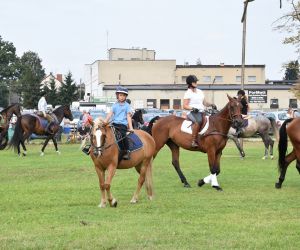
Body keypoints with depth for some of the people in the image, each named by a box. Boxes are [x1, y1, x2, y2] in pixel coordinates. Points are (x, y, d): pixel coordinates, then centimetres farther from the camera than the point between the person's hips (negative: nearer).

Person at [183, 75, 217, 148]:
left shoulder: (200, 92, 22)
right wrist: (192, 108, -20)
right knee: (198, 121, -37)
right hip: (192, 113, -8)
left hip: (202, 112, 8)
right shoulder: (188, 93, 2)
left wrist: (211, 104, 4)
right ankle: (194, 141, -40)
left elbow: (204, 103, 24)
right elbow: (185, 106, -3)